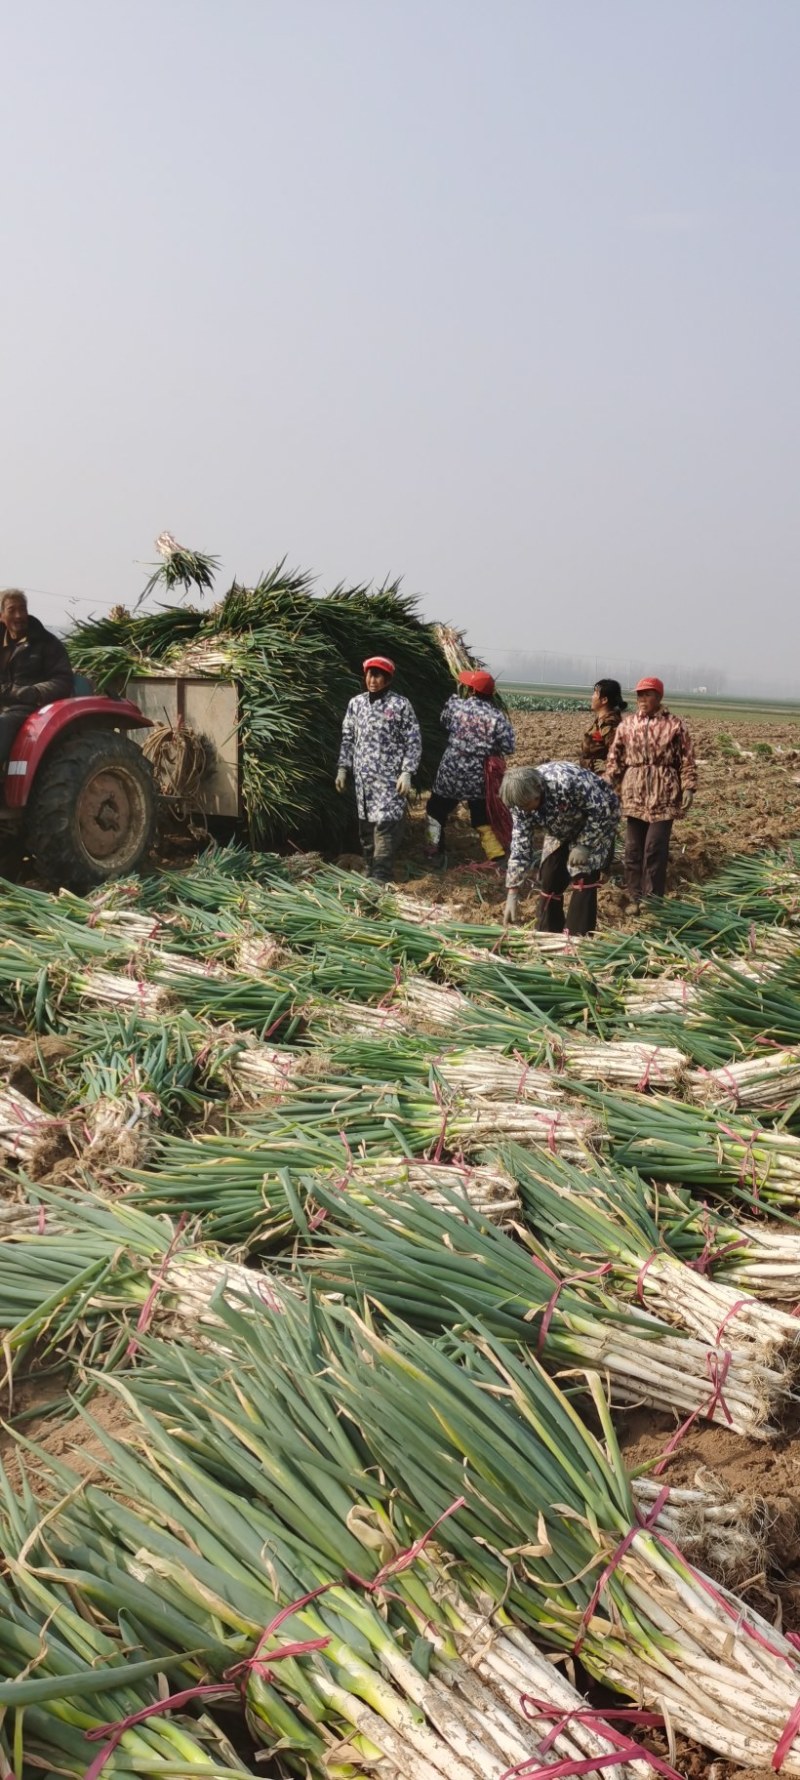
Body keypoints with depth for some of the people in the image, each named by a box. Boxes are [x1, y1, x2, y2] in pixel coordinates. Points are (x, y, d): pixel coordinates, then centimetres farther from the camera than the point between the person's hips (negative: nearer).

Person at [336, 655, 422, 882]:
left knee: (384, 825, -12)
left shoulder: (400, 704, -5)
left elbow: (414, 741, -5)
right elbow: (348, 738, 16)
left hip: (389, 777, -5)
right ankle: (371, 875, 21)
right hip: (363, 776, 5)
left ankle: (382, 879, -10)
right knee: (366, 827, 10)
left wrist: (406, 773, -12)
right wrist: (342, 768, 11)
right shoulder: (356, 703, 9)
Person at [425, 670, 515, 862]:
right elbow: (508, 748, -9)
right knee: (483, 818, 13)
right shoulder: (497, 717, -8)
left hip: (451, 774, 0)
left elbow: (444, 722, 15)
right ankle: (497, 856, 6)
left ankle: (434, 854, 23)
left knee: (435, 811, 19)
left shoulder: (456, 705, -6)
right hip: (480, 778, 1)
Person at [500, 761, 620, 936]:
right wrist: (512, 893, -21)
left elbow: (602, 809, -29)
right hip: (562, 831, 6)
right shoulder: (522, 798, -21)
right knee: (550, 879, 2)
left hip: (597, 824, -5)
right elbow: (520, 846, -18)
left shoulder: (567, 781, -41)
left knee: (583, 878, -16)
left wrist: (584, 845, -29)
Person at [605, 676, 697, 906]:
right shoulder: (627, 724, 7)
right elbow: (615, 757, 9)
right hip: (634, 795, 3)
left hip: (663, 796, -3)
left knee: (655, 849, -4)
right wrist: (608, 784, 0)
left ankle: (652, 900, 6)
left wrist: (688, 789, -6)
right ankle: (635, 898, 18)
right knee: (633, 848, 8)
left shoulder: (675, 725, -1)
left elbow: (687, 761, 0)